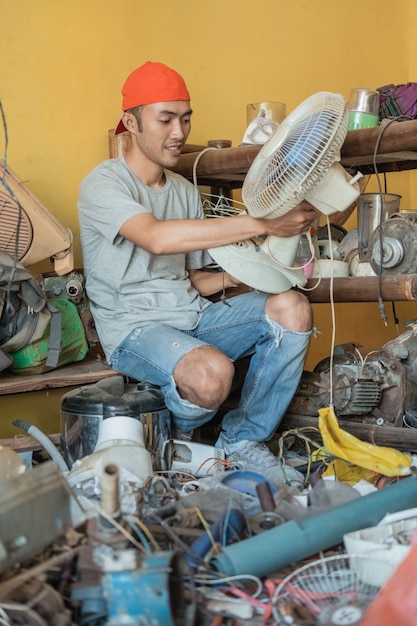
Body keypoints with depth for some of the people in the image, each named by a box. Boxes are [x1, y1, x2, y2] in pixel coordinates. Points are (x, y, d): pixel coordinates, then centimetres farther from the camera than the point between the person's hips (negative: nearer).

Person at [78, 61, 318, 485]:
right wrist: (262, 223, -34)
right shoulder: (102, 184, -9)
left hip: (193, 316, 7)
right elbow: (157, 238, -31)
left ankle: (243, 441, -3)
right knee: (212, 372, -36)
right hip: (135, 329, -7)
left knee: (292, 308, -16)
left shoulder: (186, 191, 15)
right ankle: (178, 437, 3)